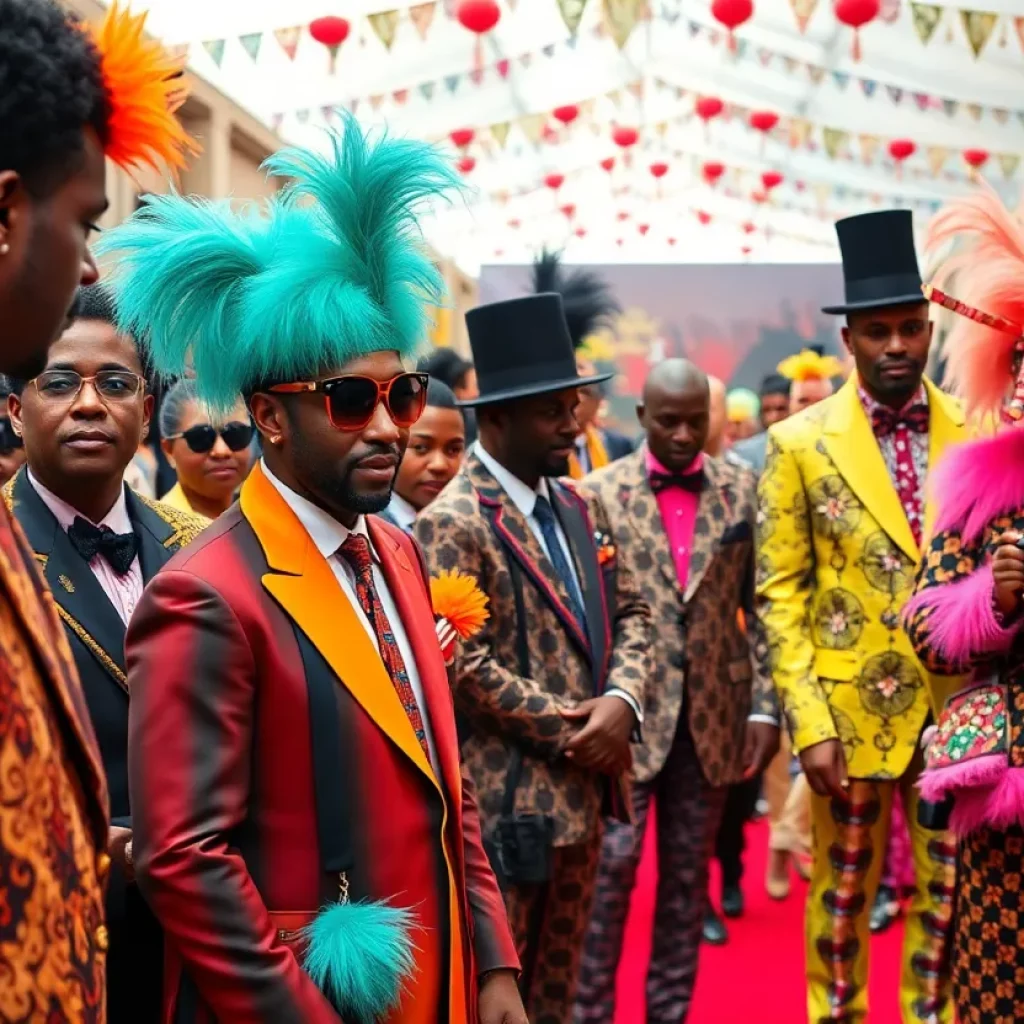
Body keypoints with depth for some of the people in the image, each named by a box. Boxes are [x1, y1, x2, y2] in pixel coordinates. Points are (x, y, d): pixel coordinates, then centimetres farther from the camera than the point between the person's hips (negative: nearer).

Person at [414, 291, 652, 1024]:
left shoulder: (578, 507, 11)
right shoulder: (452, 524, -15)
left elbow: (631, 613, 10)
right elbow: (465, 664, -21)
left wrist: (620, 700, -9)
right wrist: (567, 728, -16)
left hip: (583, 785, 8)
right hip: (504, 795, -8)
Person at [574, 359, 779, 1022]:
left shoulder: (742, 493, 5)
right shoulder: (599, 493, -1)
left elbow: (764, 609, 5)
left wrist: (765, 706, -1)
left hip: (713, 714, 2)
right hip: (628, 712, -2)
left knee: (688, 874, 10)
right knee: (610, 863, -2)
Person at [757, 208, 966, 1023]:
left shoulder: (979, 434, 2)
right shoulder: (801, 444, -3)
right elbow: (780, 593, -4)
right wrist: (809, 723, -10)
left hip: (957, 706, 2)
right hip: (851, 709, -1)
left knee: (946, 896, 11)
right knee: (842, 894, 12)